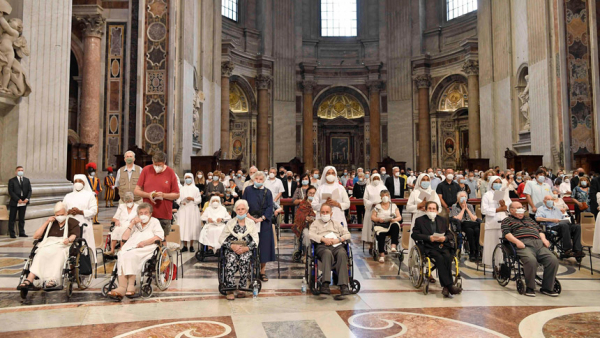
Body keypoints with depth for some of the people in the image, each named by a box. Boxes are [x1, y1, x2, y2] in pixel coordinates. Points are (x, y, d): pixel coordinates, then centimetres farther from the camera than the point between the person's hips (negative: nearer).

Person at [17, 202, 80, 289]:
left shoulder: (72, 222, 18)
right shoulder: (51, 223, 27)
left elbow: (75, 235, -1)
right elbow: (35, 236, 19)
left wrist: (69, 239, -25)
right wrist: (46, 222, 11)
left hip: (63, 246, -3)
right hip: (48, 245, 3)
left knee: (58, 255, -38)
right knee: (40, 254, -32)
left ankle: (53, 280, -52)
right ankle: (30, 279, -44)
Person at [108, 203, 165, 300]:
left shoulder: (155, 222, 21)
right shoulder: (135, 224, 33)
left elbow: (160, 236, 2)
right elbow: (124, 237, 19)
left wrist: (145, 242, -11)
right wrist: (132, 224, 11)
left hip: (147, 248, -4)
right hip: (131, 247, 4)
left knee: (131, 255, -35)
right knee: (121, 255, -31)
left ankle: (130, 286, -34)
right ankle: (122, 287, -40)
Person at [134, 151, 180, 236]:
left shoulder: (170, 173, 1)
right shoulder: (146, 170, 4)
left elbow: (177, 195, 4)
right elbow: (136, 191, 6)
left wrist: (163, 195, -13)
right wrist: (148, 195, -12)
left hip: (164, 216, -1)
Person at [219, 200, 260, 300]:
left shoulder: (251, 223, 10)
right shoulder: (230, 223, 11)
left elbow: (256, 240, 3)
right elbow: (221, 239, 5)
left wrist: (246, 248, -14)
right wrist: (232, 246, -12)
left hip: (246, 250, 0)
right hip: (231, 249, 1)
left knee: (244, 260, -33)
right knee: (231, 261, -32)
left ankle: (242, 288, -26)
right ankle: (230, 289, -29)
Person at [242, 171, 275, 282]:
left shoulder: (267, 192, 6)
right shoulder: (248, 190, 7)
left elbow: (270, 207, -1)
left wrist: (261, 218, -13)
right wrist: (249, 215, -12)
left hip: (264, 223, 0)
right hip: (250, 221, 0)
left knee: (264, 245, 1)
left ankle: (263, 271, 9)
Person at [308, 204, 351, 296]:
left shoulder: (336, 223, 32)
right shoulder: (316, 223, 27)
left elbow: (348, 234, 20)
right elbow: (310, 235, 7)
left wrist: (338, 239, 0)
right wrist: (323, 239, -8)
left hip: (337, 246, 2)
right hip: (322, 246, -1)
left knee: (342, 253, -35)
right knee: (328, 253, -38)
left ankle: (343, 285, -42)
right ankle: (325, 284, -48)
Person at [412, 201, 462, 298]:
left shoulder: (443, 220, 24)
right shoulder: (419, 220, 11)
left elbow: (450, 233, 19)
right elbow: (414, 235, 0)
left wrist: (445, 238, -5)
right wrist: (428, 237, -12)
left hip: (443, 246, 3)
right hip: (429, 247, -3)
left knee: (448, 257, -29)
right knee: (440, 258, -32)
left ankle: (446, 287, -29)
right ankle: (450, 285, -33)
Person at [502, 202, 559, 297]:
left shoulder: (529, 219, 37)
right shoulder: (507, 220, 18)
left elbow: (539, 230, 32)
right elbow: (506, 233, 2)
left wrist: (543, 239, 10)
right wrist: (517, 241, -15)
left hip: (538, 243, 6)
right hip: (523, 244, -6)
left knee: (553, 260, -20)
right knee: (531, 260, -36)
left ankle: (547, 287, -7)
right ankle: (530, 288, -18)